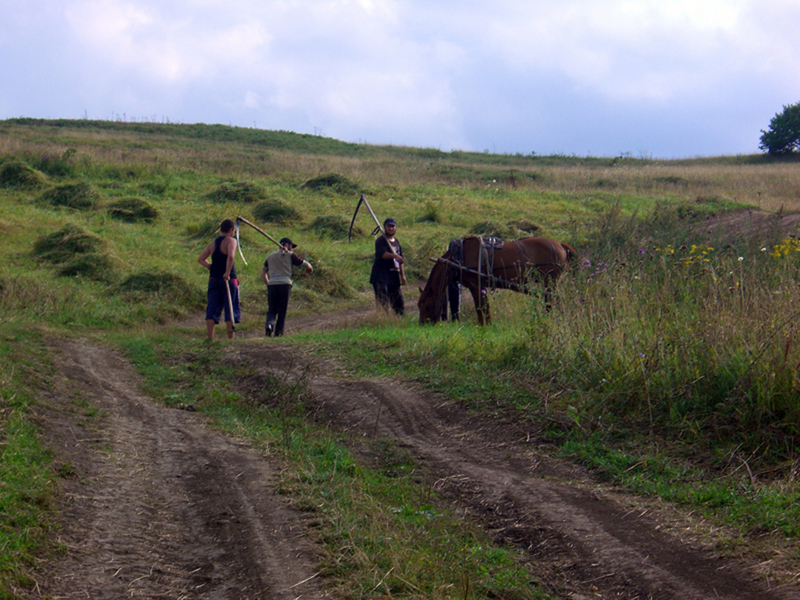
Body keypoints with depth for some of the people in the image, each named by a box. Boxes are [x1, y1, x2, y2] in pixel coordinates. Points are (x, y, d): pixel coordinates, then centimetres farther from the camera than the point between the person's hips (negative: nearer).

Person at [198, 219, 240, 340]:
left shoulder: (213, 243, 14)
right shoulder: (231, 241, -5)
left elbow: (201, 259, 15)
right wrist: (227, 272, -21)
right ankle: (231, 336, 0)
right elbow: (231, 256, -24)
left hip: (213, 279, 5)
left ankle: (210, 337, -2)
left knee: (212, 307, 3)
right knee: (230, 308, 0)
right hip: (228, 279, -5)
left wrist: (212, 268, 11)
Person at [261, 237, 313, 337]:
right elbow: (306, 265, 12)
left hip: (272, 285, 3)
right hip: (285, 284, -3)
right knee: (282, 310, 4)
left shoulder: (271, 256, 22)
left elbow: (263, 273, 26)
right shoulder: (290, 255, 8)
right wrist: (310, 268, 34)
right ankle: (278, 331, 0)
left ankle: (269, 324, -21)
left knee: (272, 309, 7)